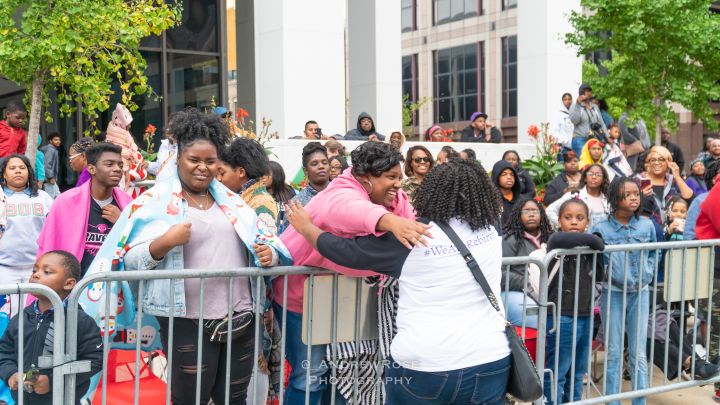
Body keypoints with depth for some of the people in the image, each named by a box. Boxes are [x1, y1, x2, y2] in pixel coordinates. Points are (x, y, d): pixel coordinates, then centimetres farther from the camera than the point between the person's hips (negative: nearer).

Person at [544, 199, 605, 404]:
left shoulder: (586, 247, 10)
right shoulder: (556, 240, -11)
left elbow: (599, 275, 8)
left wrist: (594, 249, -3)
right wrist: (594, 242, -18)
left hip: (584, 316, 7)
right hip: (561, 317, -7)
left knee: (577, 373, 18)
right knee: (556, 373, 0)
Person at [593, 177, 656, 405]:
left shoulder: (647, 225, 0)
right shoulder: (600, 229, -8)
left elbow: (653, 254, 13)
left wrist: (647, 274, 0)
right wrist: (604, 272, -14)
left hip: (640, 293, 2)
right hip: (612, 293, -2)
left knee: (639, 353, 6)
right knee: (613, 352, 7)